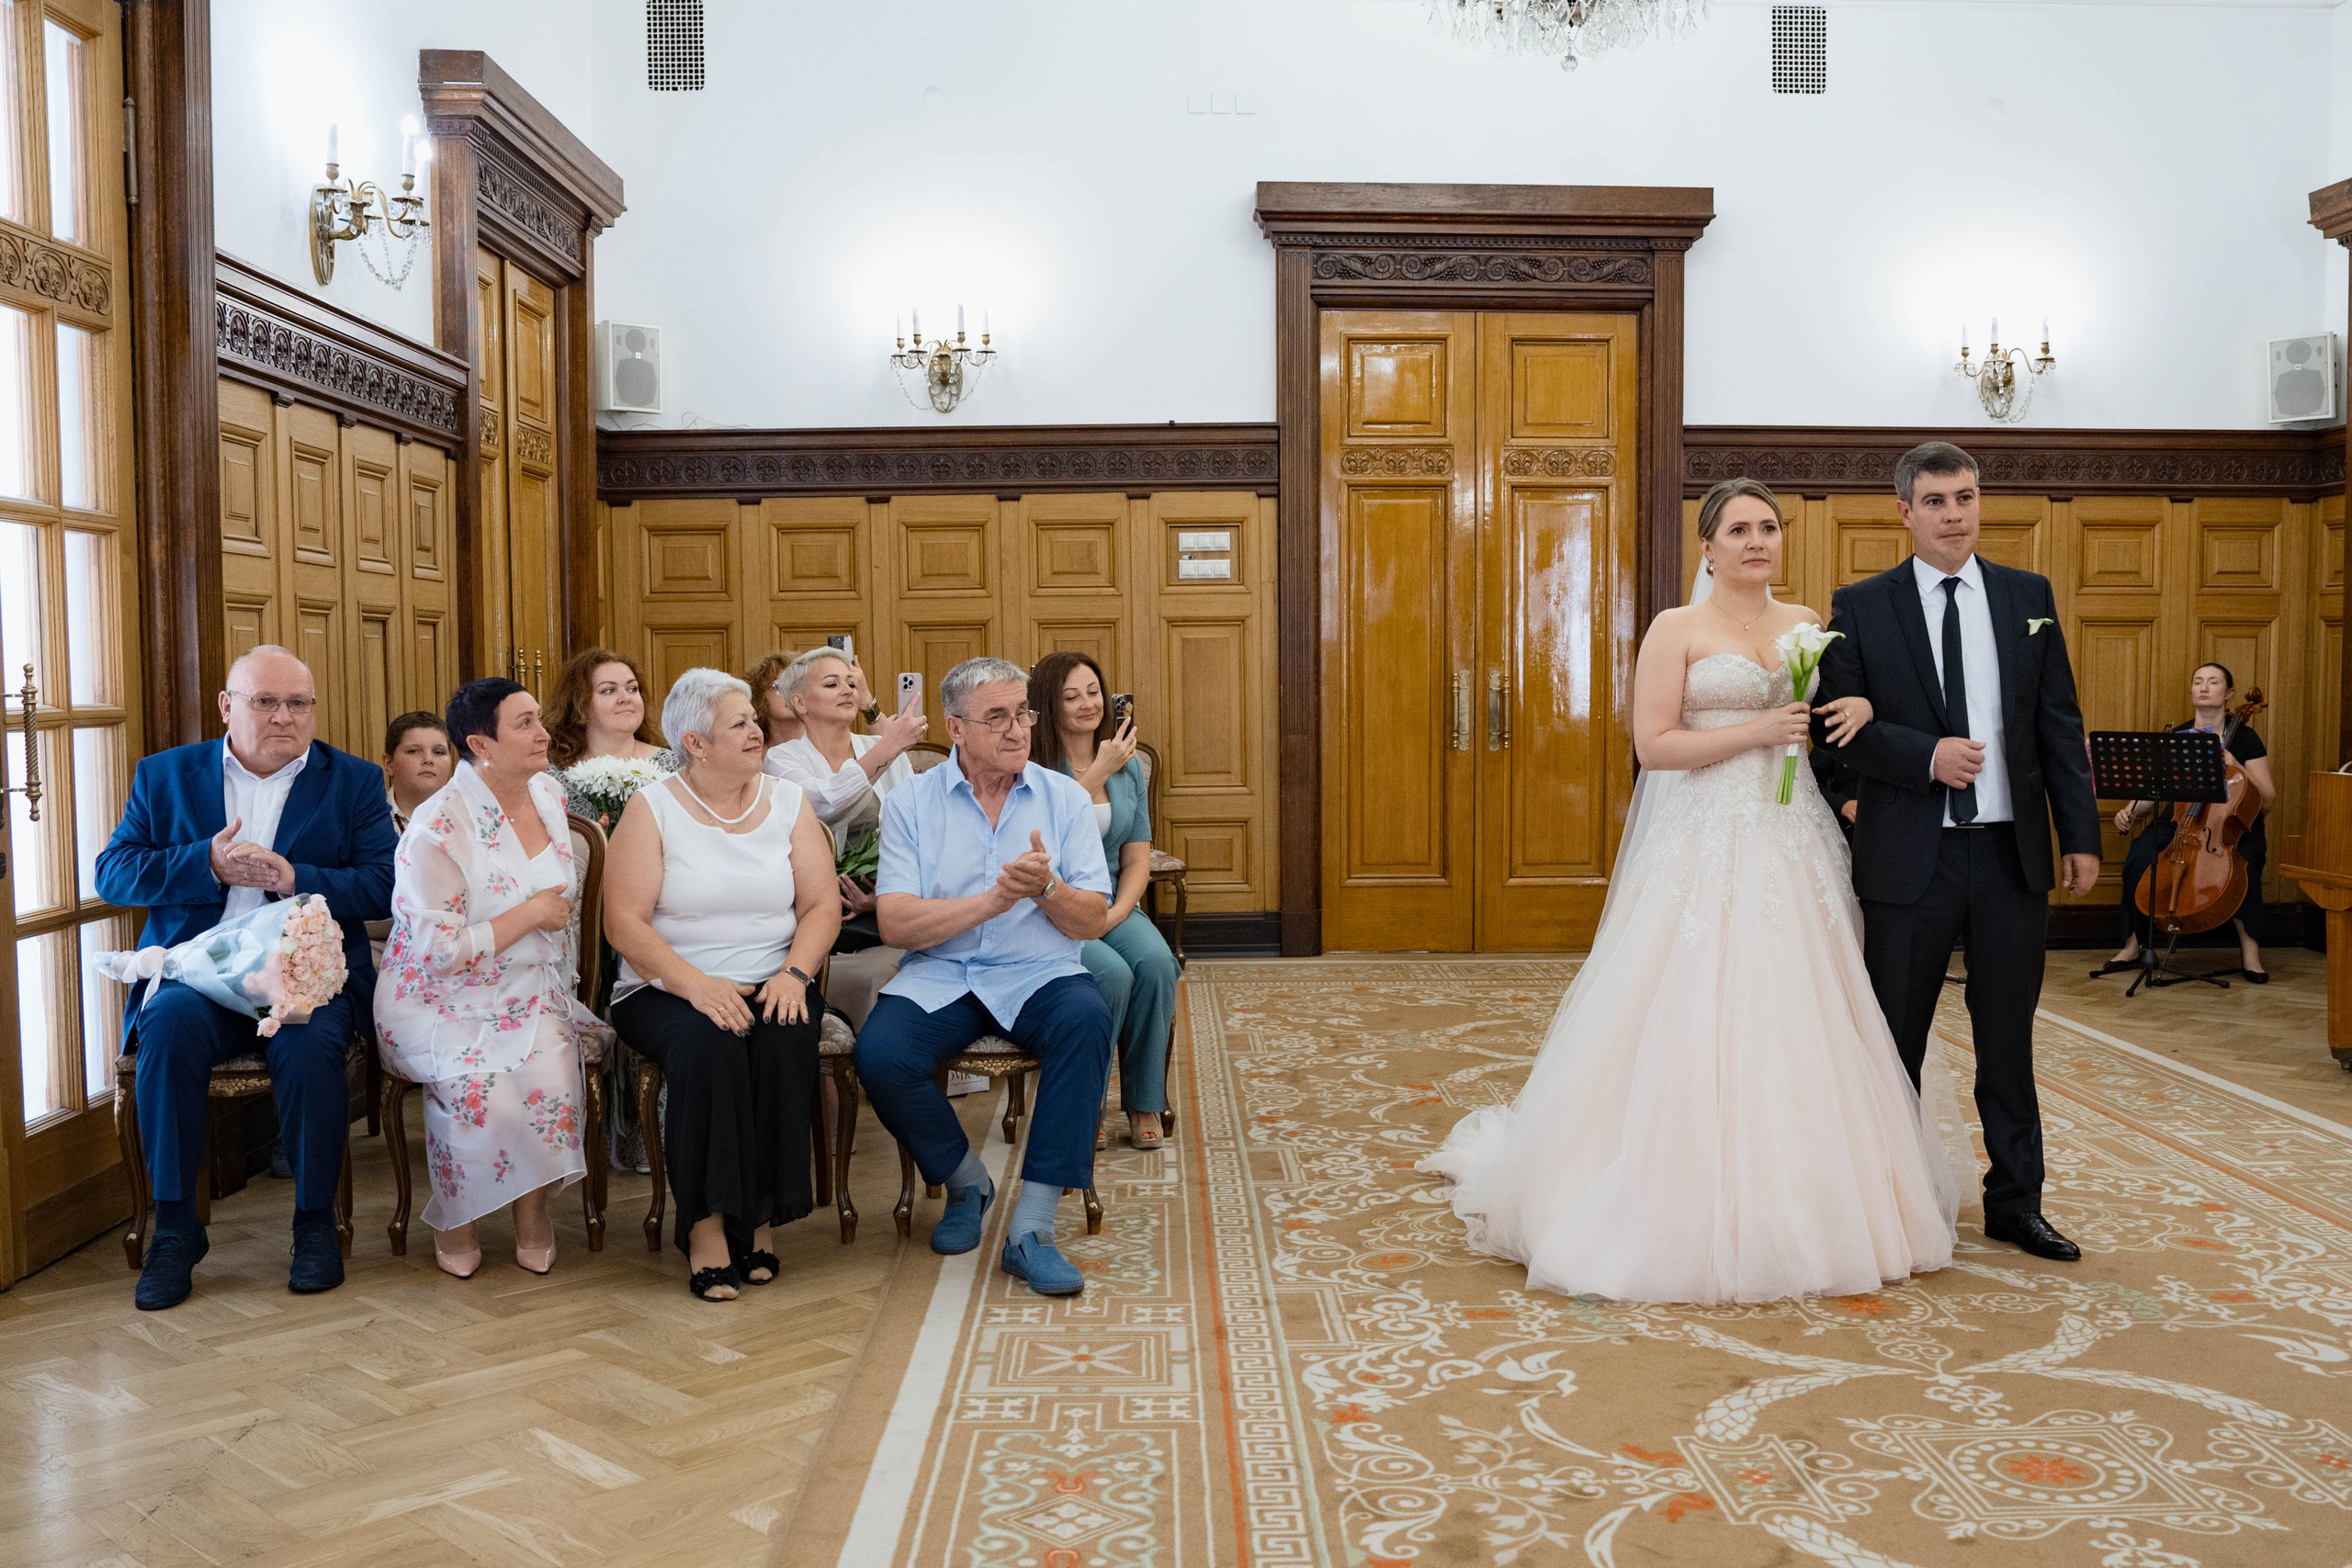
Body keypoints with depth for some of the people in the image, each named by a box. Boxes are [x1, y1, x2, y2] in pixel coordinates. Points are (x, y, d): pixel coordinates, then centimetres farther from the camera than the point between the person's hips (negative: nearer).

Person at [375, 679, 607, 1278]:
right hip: (442, 1000, -5)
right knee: (478, 1085, -32)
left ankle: (533, 1207, -1)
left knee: (550, 1073, -27)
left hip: (531, 994, 5)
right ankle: (455, 1218, -2)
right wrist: (533, 914, -14)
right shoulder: (438, 828, -16)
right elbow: (438, 952, -19)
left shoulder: (548, 795, 7)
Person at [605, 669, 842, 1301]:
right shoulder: (651, 809, 0)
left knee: (784, 1041, -31)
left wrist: (794, 972, -15)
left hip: (771, 986, 2)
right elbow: (623, 921, -9)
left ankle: (760, 1214, -18)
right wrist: (696, 984, -22)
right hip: (668, 989, -2)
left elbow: (822, 905, 4)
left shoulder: (788, 802, 10)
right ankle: (707, 1225, -26)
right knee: (707, 1043, -34)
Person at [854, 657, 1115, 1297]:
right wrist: (996, 899, -19)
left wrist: (1046, 888, -20)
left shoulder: (1065, 797, 6)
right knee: (878, 1053, -29)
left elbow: (1092, 921, 2)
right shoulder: (911, 802, 3)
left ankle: (1032, 1229, -26)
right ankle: (966, 1182, 3)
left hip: (1039, 974, 0)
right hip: (938, 978, 0)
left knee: (1087, 1019, -33)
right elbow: (895, 925, -9)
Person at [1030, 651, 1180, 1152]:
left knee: (1156, 963, -26)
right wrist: (1099, 772, -17)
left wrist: (1116, 913, -9)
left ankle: (1144, 1104, -11)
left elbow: (1137, 860, 9)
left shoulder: (1128, 768, 11)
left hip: (1111, 904, 5)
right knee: (1111, 973, -30)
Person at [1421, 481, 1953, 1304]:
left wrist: (1861, 706, 2)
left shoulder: (1808, 623, 14)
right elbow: (1653, 743, -8)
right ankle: (1693, 1213, 7)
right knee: (1697, 1026, -5)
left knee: (1799, 1022, 6)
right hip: (1707, 848, -5)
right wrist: (1757, 730, -14)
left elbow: (1845, 697, 25)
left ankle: (1806, 1210, 19)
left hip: (1797, 849, 5)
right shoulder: (1677, 630, -1)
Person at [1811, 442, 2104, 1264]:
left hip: (2013, 853, 2)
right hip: (1909, 855, -2)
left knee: (2008, 1037, 11)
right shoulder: (1860, 607, 0)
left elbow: (2060, 725, 7)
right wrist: (1927, 755, -20)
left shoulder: (2029, 596, 8)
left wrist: (2081, 835, 2)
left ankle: (2015, 1201, 25)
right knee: (1894, 1040, 8)